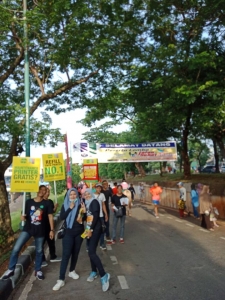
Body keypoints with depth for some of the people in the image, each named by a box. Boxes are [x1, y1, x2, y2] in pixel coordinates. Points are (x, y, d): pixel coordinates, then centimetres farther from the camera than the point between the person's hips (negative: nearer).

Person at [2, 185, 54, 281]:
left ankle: (38, 270, 30)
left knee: (39, 251, 11)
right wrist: (23, 217, -13)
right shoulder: (29, 202, 2)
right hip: (27, 229, 1)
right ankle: (11, 270, 10)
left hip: (40, 231, -1)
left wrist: (52, 230, -6)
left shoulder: (47, 203, -3)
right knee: (16, 248, -7)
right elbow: (26, 215, 10)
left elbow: (50, 216, -2)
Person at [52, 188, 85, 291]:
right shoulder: (65, 205, 0)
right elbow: (62, 217, -13)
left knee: (75, 252, 13)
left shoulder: (80, 205, -2)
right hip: (68, 233, -1)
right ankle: (61, 279, -4)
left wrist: (84, 211, -19)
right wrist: (70, 208, -20)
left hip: (79, 232, 1)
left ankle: (72, 271, 34)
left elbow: (85, 218, 0)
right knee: (66, 254, -7)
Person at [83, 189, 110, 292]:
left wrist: (91, 229, -17)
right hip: (89, 229, 8)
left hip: (95, 229, -8)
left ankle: (104, 275, -8)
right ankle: (94, 272, 26)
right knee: (91, 251, 12)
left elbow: (96, 216, -18)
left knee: (91, 252, -13)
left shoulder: (94, 202, -11)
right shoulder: (87, 203, 13)